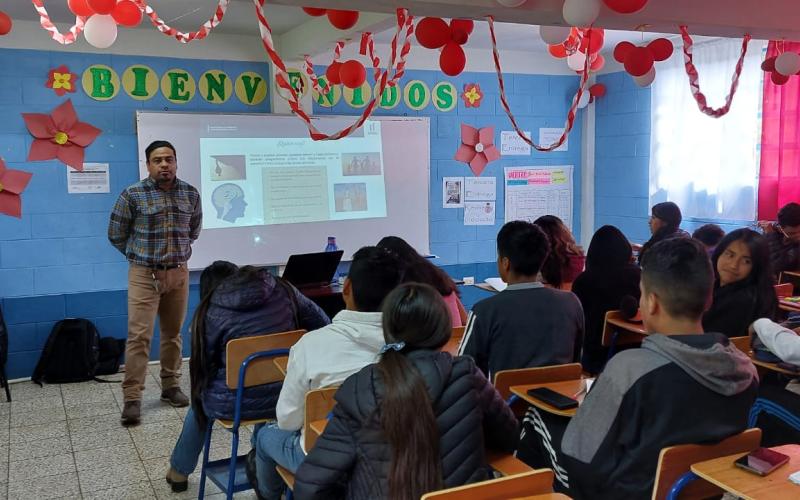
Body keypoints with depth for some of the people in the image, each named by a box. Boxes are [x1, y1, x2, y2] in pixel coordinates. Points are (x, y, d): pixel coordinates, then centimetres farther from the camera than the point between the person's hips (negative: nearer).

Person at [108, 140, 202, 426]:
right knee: (139, 335, -7)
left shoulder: (191, 194, 3)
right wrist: (139, 255, 10)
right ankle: (132, 398, -2)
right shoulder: (132, 195, -8)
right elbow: (116, 234, 3)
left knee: (173, 333, 12)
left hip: (178, 274, 4)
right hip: (144, 275, -3)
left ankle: (170, 386, 25)